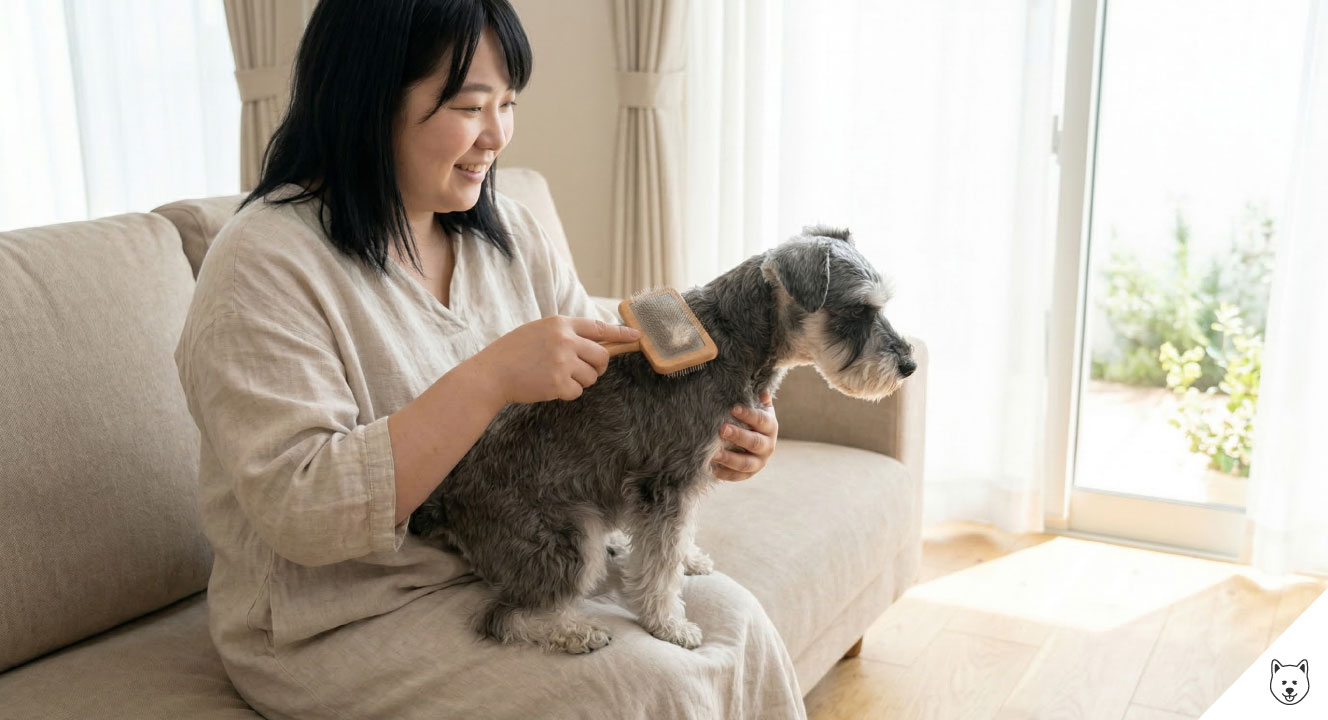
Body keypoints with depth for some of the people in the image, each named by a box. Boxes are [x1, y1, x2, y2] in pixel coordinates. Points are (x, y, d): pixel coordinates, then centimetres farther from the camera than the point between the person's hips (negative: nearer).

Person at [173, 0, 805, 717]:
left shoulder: (505, 229, 4)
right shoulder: (265, 263, -18)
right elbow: (300, 512, -25)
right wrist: (492, 377, -32)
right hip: (348, 624, -6)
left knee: (728, 616, -8)